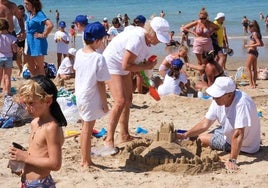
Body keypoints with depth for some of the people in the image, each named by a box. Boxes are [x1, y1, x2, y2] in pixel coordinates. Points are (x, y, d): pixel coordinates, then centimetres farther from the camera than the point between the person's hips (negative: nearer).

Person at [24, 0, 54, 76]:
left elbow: (50, 25, -30)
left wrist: (43, 35, -20)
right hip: (30, 43, 9)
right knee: (30, 67, 14)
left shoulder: (39, 14, -16)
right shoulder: (29, 14, 8)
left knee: (39, 67, 1)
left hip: (38, 43, -9)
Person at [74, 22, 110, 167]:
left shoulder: (79, 53, 1)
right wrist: (105, 103, -9)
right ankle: (86, 161, 13)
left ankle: (85, 159, 29)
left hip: (80, 95, 7)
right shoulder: (98, 58, -20)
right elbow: (101, 83, -17)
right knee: (88, 129, 3)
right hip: (91, 99, -7)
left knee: (85, 127, 19)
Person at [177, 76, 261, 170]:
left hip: (245, 145, -7)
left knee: (203, 138, -5)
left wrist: (232, 160, -38)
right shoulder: (218, 100, -15)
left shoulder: (241, 103, -39)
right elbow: (205, 123, -7)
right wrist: (184, 136, -16)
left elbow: (238, 135, -39)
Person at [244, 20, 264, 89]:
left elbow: (259, 43, -23)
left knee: (248, 67, -6)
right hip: (255, 52, 10)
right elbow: (262, 44, 17)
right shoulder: (257, 33, 13)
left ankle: (251, 84, -10)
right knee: (254, 69, 14)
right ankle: (254, 84, 20)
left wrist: (250, 45, -20)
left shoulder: (254, 34, -15)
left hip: (252, 52, -10)